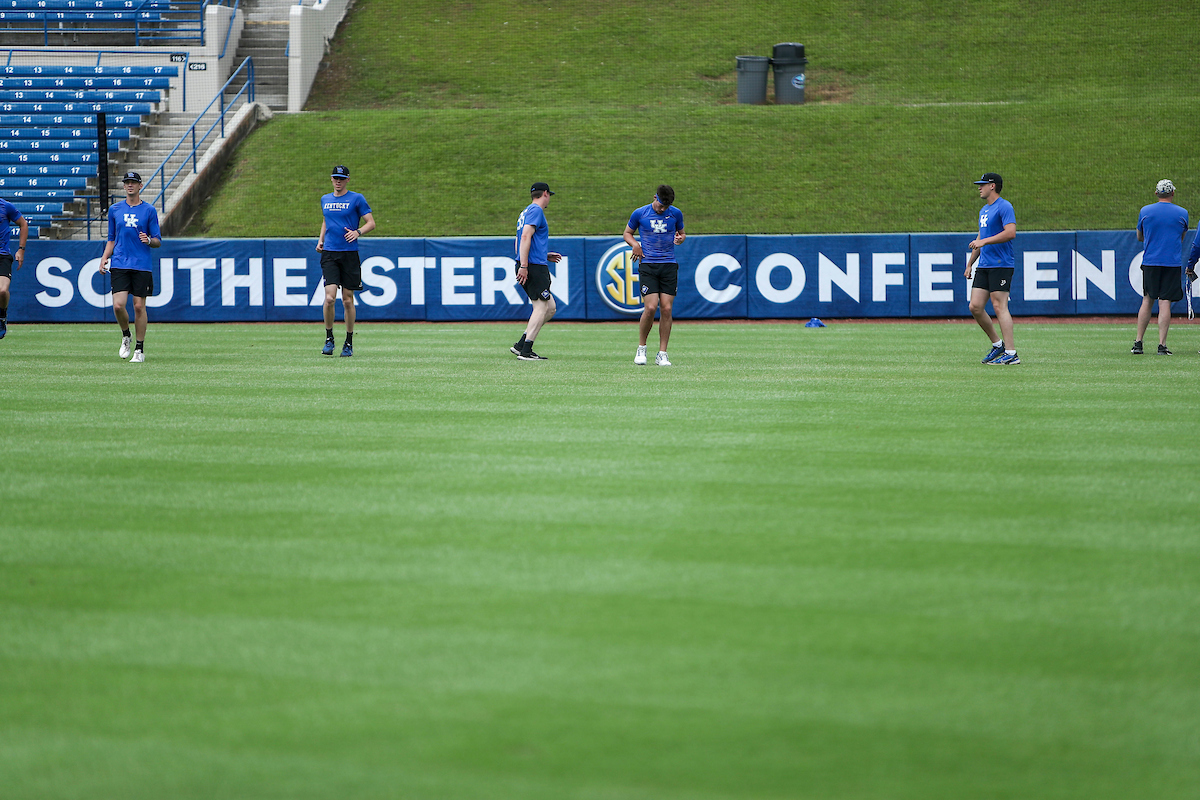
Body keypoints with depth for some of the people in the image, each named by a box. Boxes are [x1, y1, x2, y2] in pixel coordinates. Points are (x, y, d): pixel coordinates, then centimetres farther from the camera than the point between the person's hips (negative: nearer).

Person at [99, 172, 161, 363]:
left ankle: (140, 349, 9)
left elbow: (158, 242, 5)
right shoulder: (115, 209, 11)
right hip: (119, 265, 2)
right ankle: (125, 335, 17)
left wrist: (149, 240, -17)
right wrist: (104, 258, 5)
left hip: (142, 266, -2)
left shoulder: (149, 210, 4)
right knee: (118, 305, -11)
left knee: (139, 306, -1)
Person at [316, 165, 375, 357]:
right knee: (330, 297, -13)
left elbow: (371, 223, 0)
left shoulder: (356, 199, 1)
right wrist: (320, 239, 14)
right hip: (329, 253, 2)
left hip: (349, 253, -2)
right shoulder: (325, 199, 14)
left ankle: (349, 343, 14)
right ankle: (329, 339, 1)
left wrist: (358, 232, -19)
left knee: (347, 300, 1)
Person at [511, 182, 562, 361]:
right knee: (542, 306, -10)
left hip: (528, 267, 10)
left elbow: (521, 242, 28)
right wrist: (524, 266, -24)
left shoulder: (526, 213, 23)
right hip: (534, 266, -10)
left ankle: (520, 345, 7)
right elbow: (525, 237, -19)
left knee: (550, 307, 11)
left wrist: (545, 256, 29)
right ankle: (526, 351, -15)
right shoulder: (536, 210, -7)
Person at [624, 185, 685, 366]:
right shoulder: (639, 214, 2)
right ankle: (641, 348, 6)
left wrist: (680, 238, -2)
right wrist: (635, 244, -5)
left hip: (669, 265, 2)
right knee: (650, 308, -14)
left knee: (666, 309, -5)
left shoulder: (676, 214, 6)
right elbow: (627, 233, 15)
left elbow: (681, 233, 22)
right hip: (648, 265, -2)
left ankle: (662, 354, 2)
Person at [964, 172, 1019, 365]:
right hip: (984, 266, 9)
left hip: (1001, 265, -9)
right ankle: (997, 345, 16)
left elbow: (1011, 232, -22)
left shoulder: (1004, 207, -9)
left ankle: (1011, 353, -11)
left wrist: (984, 241, -21)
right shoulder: (984, 210, 20)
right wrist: (970, 263, 25)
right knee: (975, 307, 3)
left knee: (999, 306, -12)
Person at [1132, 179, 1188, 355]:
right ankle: (1162, 345, -9)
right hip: (1172, 262, -2)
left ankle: (1138, 343, 8)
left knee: (1147, 301, 11)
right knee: (1165, 303, -4)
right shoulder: (1182, 213, 0)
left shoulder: (1145, 211, 2)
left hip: (1150, 262, 2)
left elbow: (1139, 237, 15)